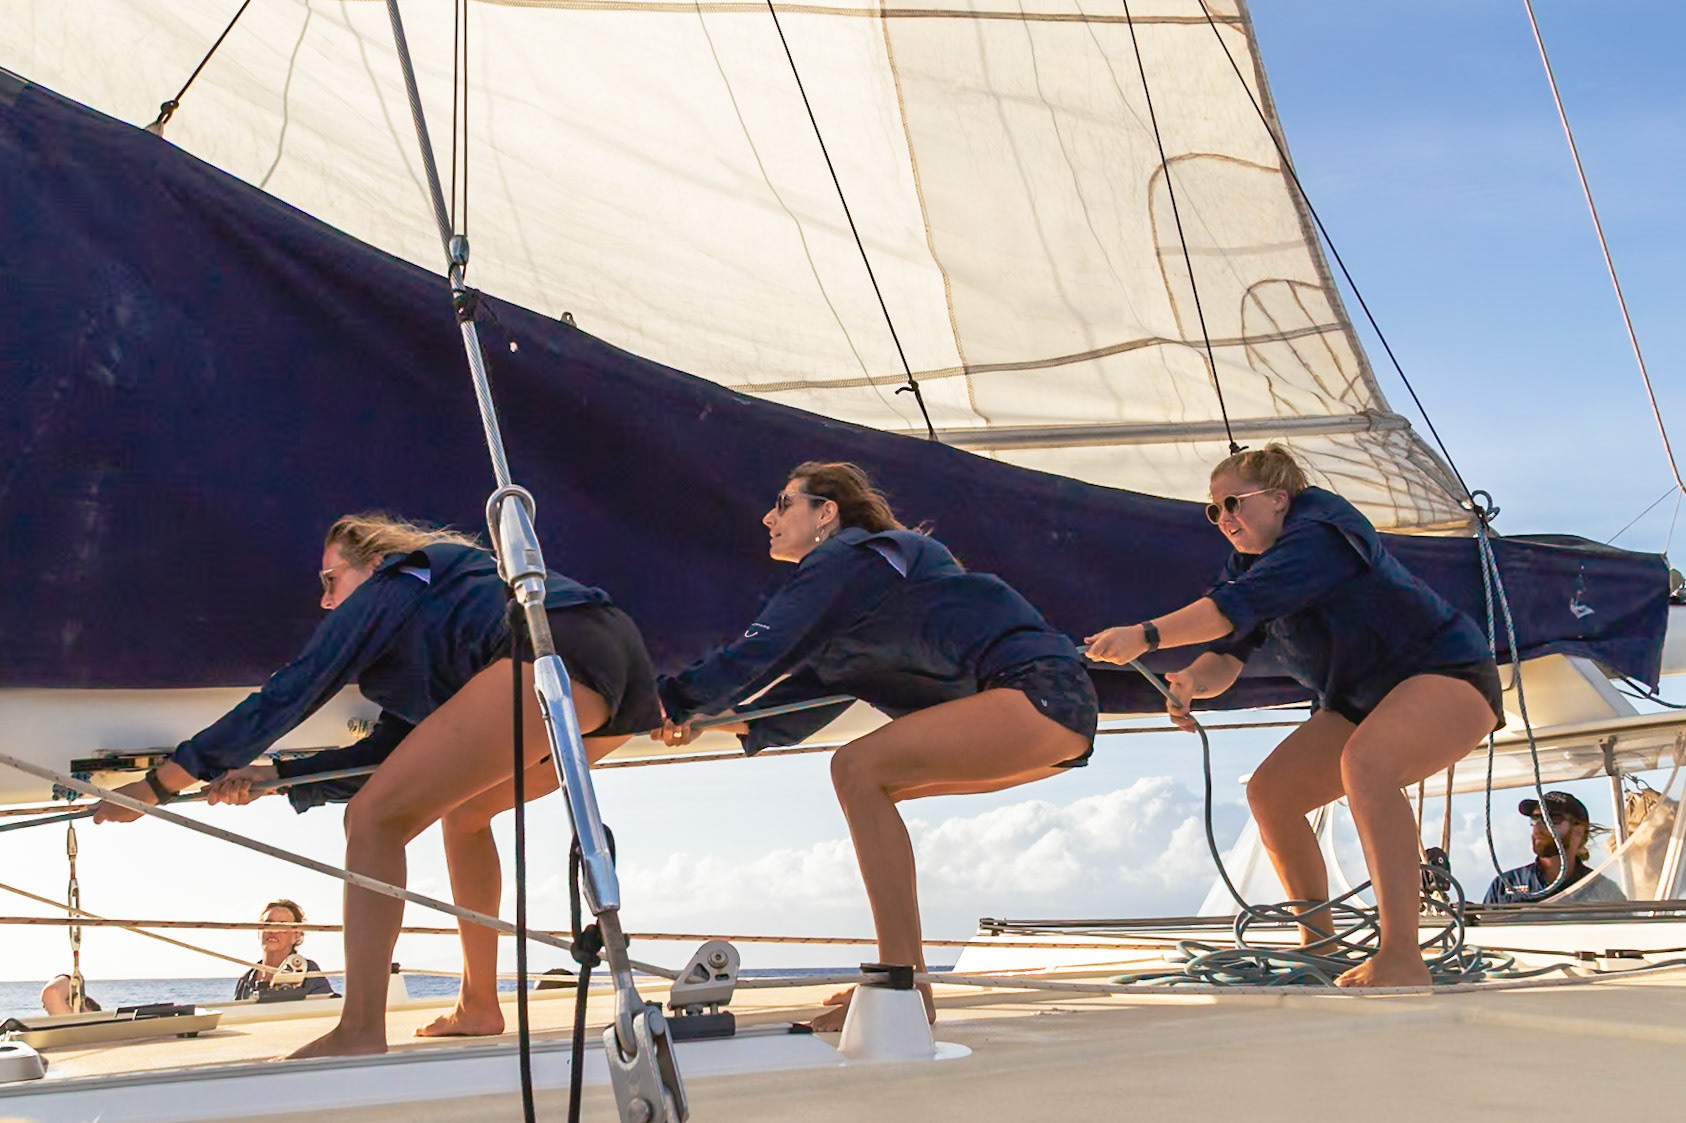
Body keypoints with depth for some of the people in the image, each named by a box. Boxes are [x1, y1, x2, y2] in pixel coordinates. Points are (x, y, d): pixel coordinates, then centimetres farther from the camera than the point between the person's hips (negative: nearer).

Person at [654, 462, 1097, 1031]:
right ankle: (903, 975, 11)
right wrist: (715, 719, 13)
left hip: (1042, 691, -10)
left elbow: (761, 653, -11)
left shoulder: (846, 558, -4)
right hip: (1048, 707, 10)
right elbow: (808, 695, 24)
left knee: (858, 768, -18)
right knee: (865, 780, 13)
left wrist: (674, 702, 0)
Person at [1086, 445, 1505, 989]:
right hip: (1363, 701, 10)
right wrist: (1191, 681, -26)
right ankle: (1318, 945, 10)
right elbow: (1227, 656, -3)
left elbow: (1241, 604, -38)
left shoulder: (1318, 533, -23)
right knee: (1269, 791, -2)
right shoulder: (1249, 560, 5)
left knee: (1365, 761, -38)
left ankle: (1402, 960, -40)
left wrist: (1145, 635, -44)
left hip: (1451, 675, -9)